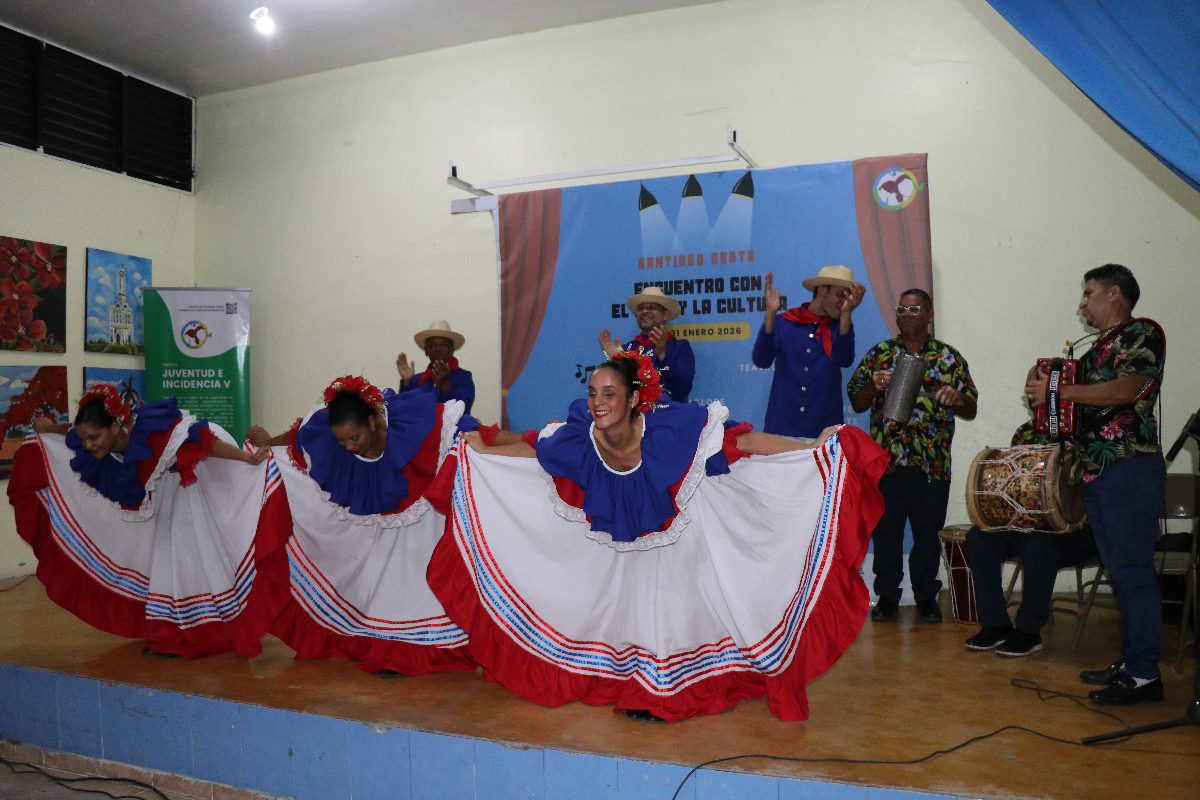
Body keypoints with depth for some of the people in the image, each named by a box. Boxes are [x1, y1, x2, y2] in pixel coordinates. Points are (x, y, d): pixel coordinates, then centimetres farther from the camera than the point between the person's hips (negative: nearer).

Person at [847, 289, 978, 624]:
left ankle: (926, 596, 22)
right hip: (885, 459, 0)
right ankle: (887, 595, 18)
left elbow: (971, 409, 5)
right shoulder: (879, 354, 9)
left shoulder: (949, 358, 8)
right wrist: (874, 386, -12)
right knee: (885, 528, 5)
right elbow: (857, 404, 8)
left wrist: (956, 399, -17)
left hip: (932, 462, 0)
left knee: (929, 531, 6)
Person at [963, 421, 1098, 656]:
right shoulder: (1025, 432, 12)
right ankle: (995, 624, -8)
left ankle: (1029, 632, -19)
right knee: (979, 536, -16)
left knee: (1038, 542, -35)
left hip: (1076, 529, -6)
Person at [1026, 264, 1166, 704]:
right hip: (1096, 473, 8)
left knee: (1132, 570, -6)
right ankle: (1130, 662, 18)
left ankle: (1144, 674, 0)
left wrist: (1057, 391, -15)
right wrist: (1044, 388, 8)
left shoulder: (1143, 333, -4)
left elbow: (1125, 390, -19)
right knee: (1120, 572, 11)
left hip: (1131, 469, -8)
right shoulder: (1098, 348, 21)